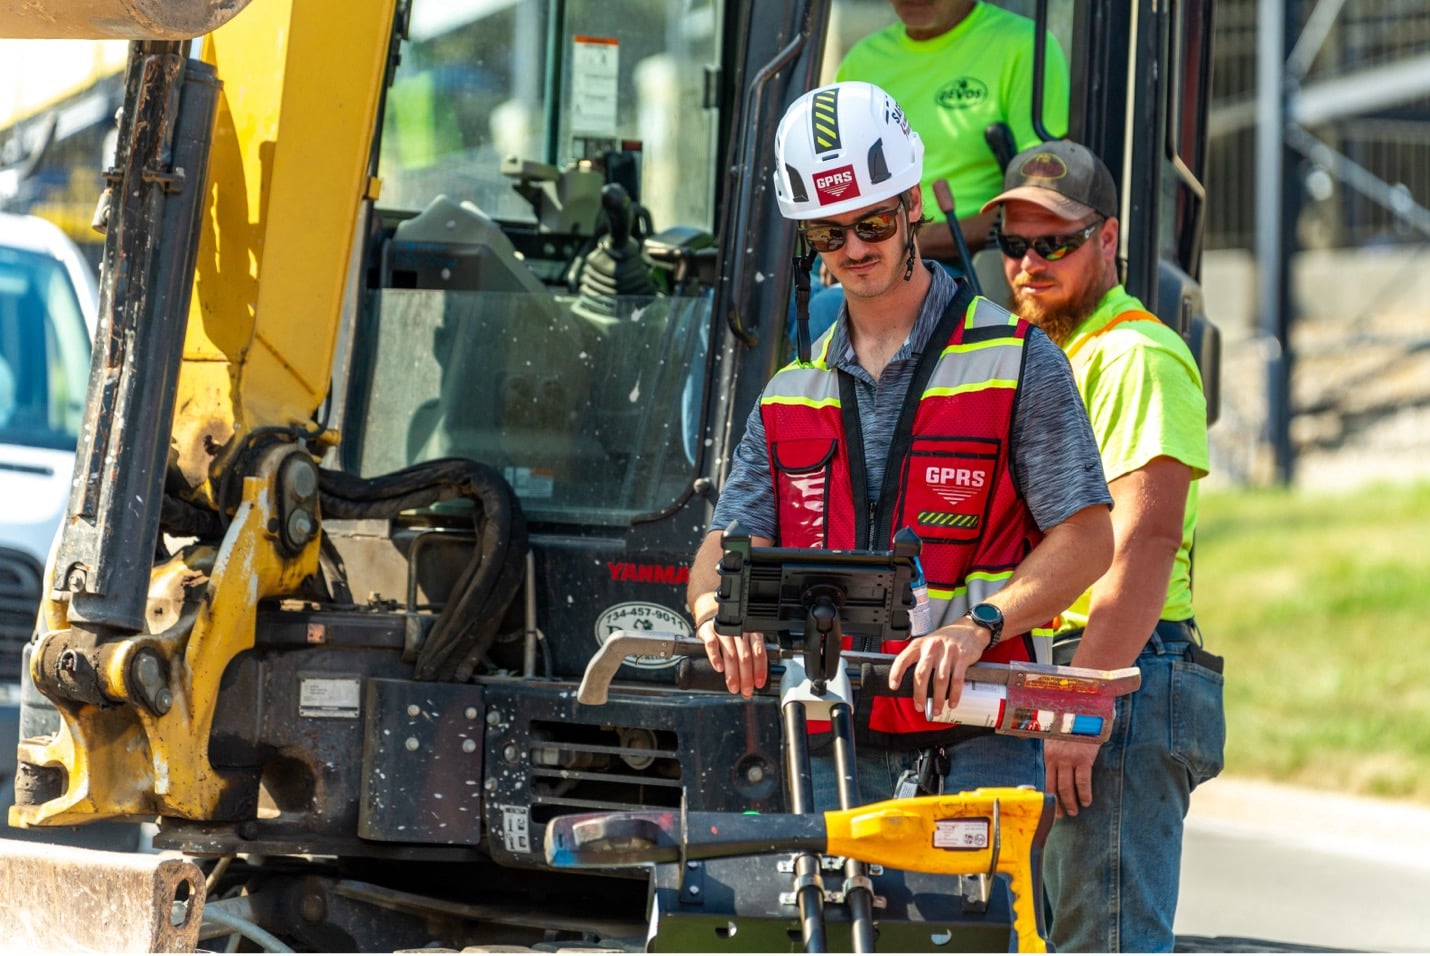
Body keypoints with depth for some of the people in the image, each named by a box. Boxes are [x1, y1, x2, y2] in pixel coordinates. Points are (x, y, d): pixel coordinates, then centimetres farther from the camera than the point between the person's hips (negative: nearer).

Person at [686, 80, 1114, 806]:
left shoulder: (1018, 361, 1)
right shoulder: (791, 394, 16)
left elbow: (1086, 537, -5)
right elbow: (729, 544, 8)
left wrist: (977, 627, -21)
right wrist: (716, 611, -17)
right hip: (835, 737, 4)